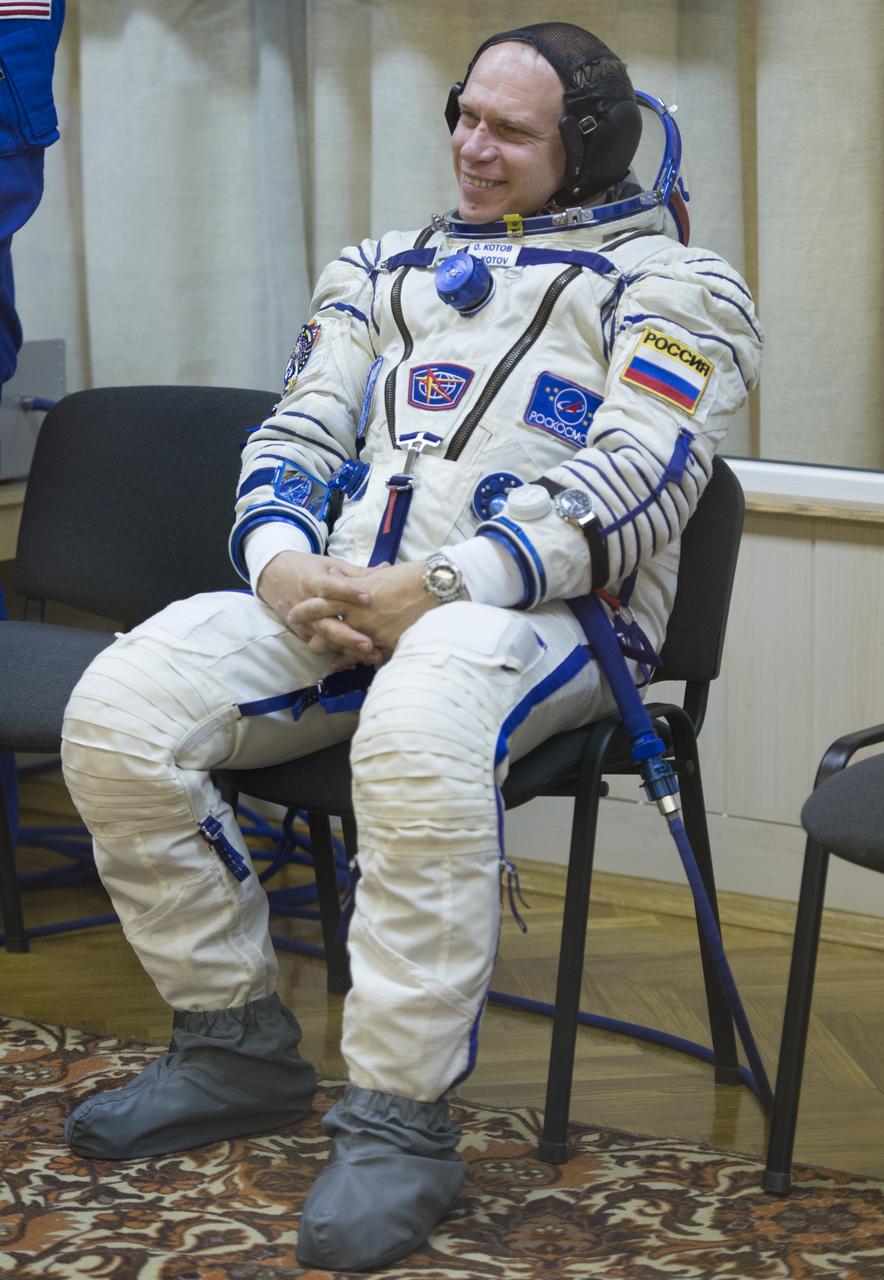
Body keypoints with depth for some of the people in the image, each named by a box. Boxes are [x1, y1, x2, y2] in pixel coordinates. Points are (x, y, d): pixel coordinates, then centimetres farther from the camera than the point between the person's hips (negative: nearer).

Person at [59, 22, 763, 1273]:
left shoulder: (664, 283, 9)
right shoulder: (386, 271, 27)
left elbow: (628, 488, -6)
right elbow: (297, 434, 19)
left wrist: (435, 588, -18)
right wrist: (283, 561, -6)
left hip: (541, 609, -5)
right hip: (332, 594, 6)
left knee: (418, 735, -41)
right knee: (115, 713, -20)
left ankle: (402, 1120, -30)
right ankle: (235, 1041, -1)